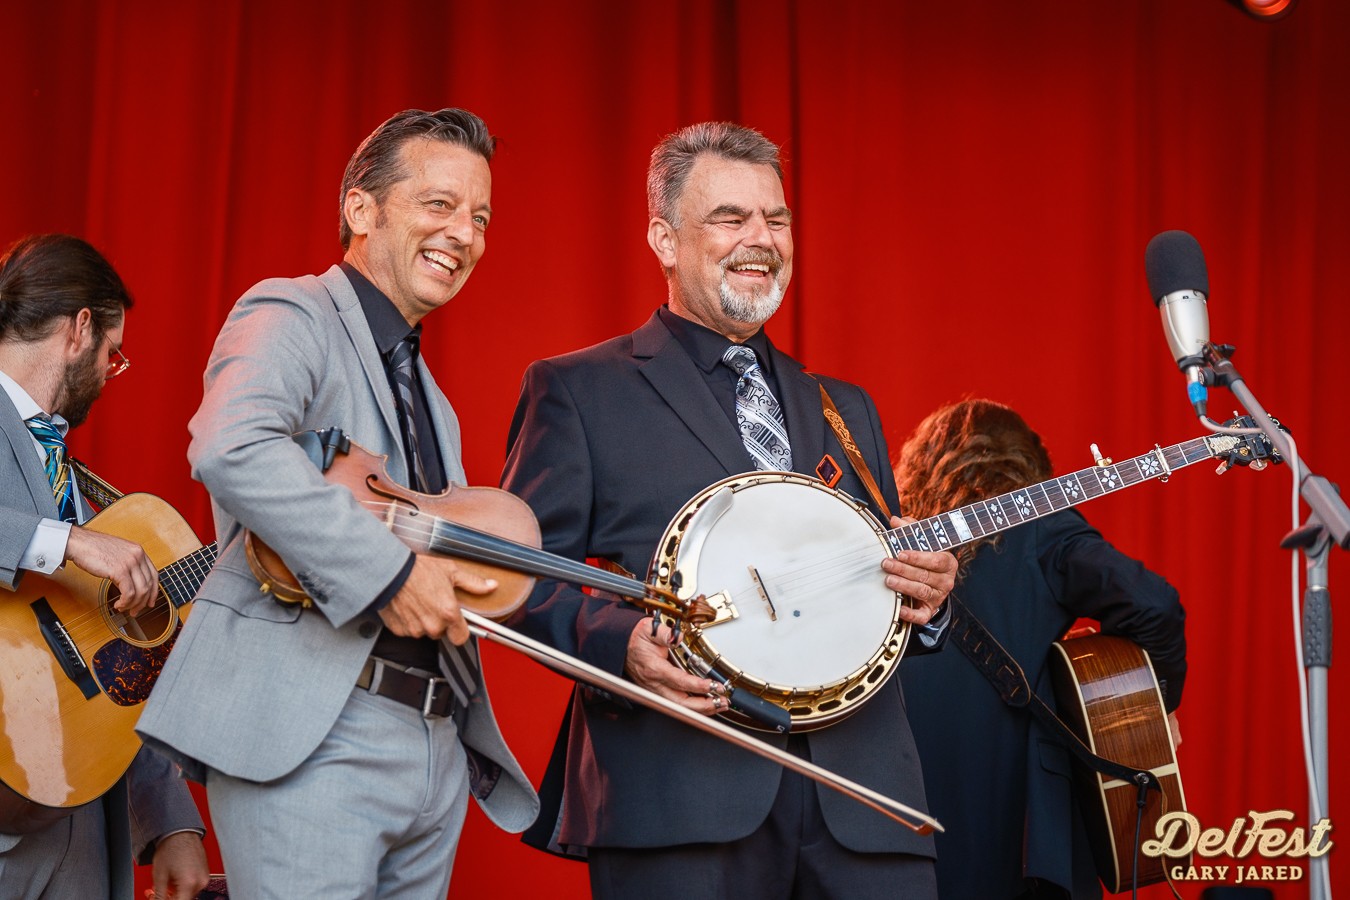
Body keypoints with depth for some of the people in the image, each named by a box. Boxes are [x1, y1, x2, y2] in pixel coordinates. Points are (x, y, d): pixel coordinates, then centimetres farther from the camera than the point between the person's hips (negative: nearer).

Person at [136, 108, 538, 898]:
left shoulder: (428, 393, 25)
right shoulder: (293, 316, -3)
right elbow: (230, 449, -24)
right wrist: (388, 570, -24)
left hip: (439, 743, 9)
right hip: (310, 739, -8)